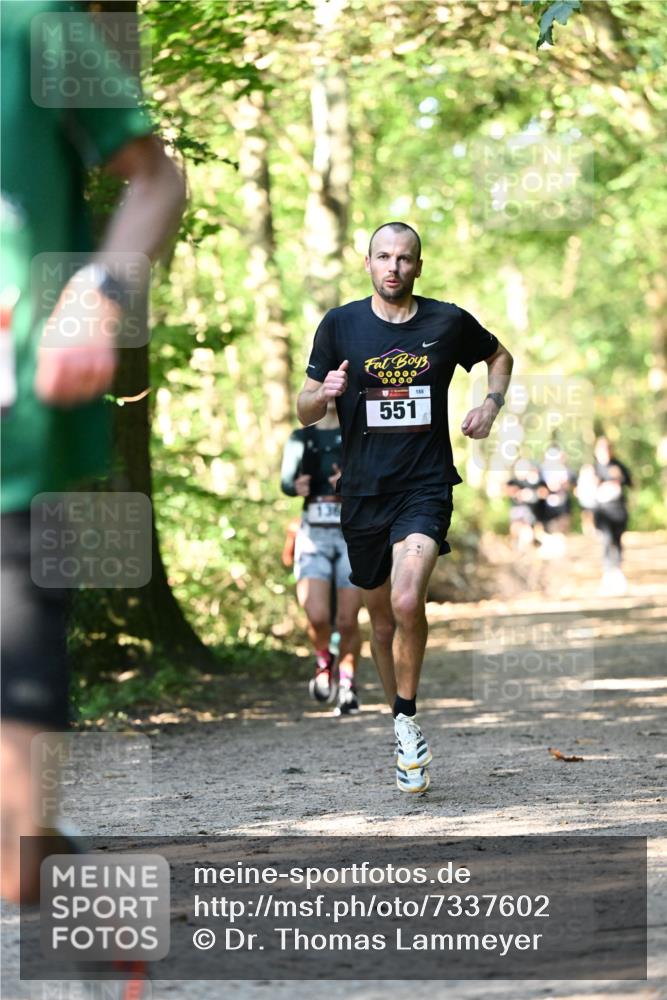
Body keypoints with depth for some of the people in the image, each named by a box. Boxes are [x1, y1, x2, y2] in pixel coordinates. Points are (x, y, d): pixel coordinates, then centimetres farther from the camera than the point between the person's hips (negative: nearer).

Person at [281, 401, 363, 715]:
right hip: (314, 536, 1)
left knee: (347, 622, -1)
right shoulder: (302, 438, 11)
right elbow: (287, 479, 0)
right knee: (317, 617, -15)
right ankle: (323, 663, 16)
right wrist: (296, 486, -24)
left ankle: (347, 682, 23)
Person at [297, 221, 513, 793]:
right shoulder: (340, 325, 1)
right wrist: (324, 393, -18)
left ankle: (407, 721, -8)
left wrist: (491, 404, 3)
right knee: (383, 620, 12)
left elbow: (499, 356, 22)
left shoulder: (449, 323, 1)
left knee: (407, 603, -25)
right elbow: (305, 413, 5)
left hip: (425, 488, -2)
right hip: (364, 492, 2)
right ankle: (402, 722, 31)